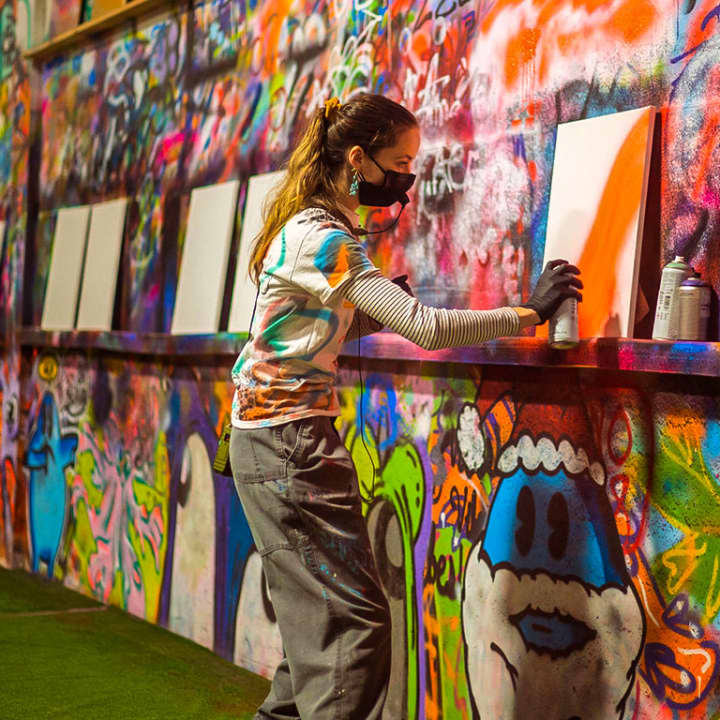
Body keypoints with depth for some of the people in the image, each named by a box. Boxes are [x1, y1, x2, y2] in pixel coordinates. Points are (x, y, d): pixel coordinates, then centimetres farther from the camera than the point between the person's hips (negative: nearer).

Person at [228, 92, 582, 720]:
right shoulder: (322, 238, -18)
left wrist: (379, 310, -1)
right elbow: (426, 327, -22)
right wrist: (527, 312, -14)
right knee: (353, 618, -9)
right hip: (289, 440, -10)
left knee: (320, 612, 14)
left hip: (279, 438, 10)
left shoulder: (315, 227, 13)